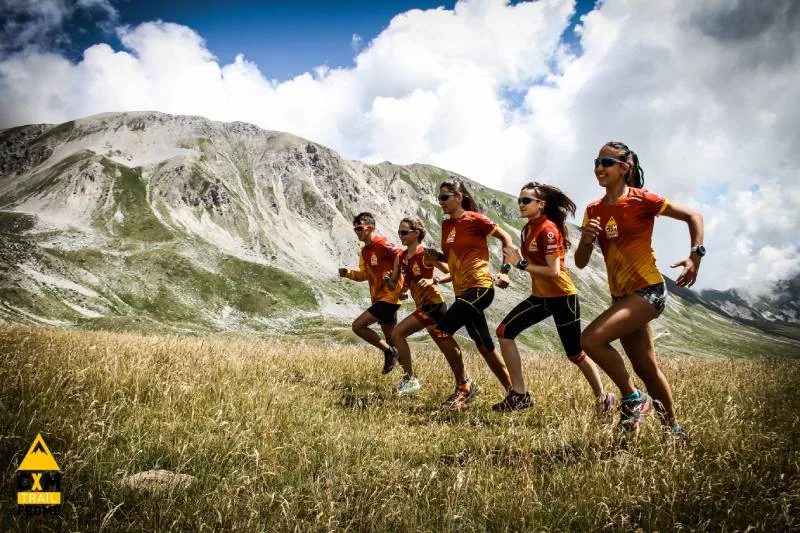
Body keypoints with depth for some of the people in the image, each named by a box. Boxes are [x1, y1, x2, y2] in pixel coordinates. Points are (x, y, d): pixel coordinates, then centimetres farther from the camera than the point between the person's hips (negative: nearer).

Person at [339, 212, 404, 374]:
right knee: (391, 340, 14)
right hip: (379, 297, 9)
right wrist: (348, 273, 0)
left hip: (389, 296, -9)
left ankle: (389, 351, -1)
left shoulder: (383, 244, -15)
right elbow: (364, 275, 18)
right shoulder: (364, 251, 12)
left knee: (358, 326, -13)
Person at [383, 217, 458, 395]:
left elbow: (452, 273, -13)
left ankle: (410, 378, -5)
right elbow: (393, 286, 9)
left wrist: (433, 280, -27)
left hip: (433, 305, -8)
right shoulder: (400, 258, 9)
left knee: (397, 334, -14)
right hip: (424, 307, 8)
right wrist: (387, 279, -12)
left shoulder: (426, 255, -12)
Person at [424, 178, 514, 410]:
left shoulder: (474, 219, -9)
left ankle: (464, 386, -4)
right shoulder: (446, 225, 12)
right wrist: (438, 256, 3)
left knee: (442, 331, -18)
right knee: (484, 345, 13)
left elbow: (506, 238, -4)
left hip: (479, 286, -9)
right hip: (462, 290, 9)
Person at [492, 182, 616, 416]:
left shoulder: (548, 229, -19)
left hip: (562, 297, -8)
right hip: (540, 296, 8)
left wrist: (521, 265, -21)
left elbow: (554, 271, -24)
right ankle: (519, 395, -1)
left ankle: (604, 400, 24)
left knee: (575, 354, 2)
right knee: (504, 331, -6)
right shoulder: (527, 230, 8)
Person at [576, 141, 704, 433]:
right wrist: (586, 240, -15)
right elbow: (581, 263, 5)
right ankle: (673, 428, 30)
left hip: (648, 290, -7)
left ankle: (633, 398, -4)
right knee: (646, 368, 14)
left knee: (591, 339, -23)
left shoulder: (641, 200, -9)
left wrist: (695, 256, -15)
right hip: (622, 296, 7)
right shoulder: (594, 210, 6)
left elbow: (693, 216, -3)